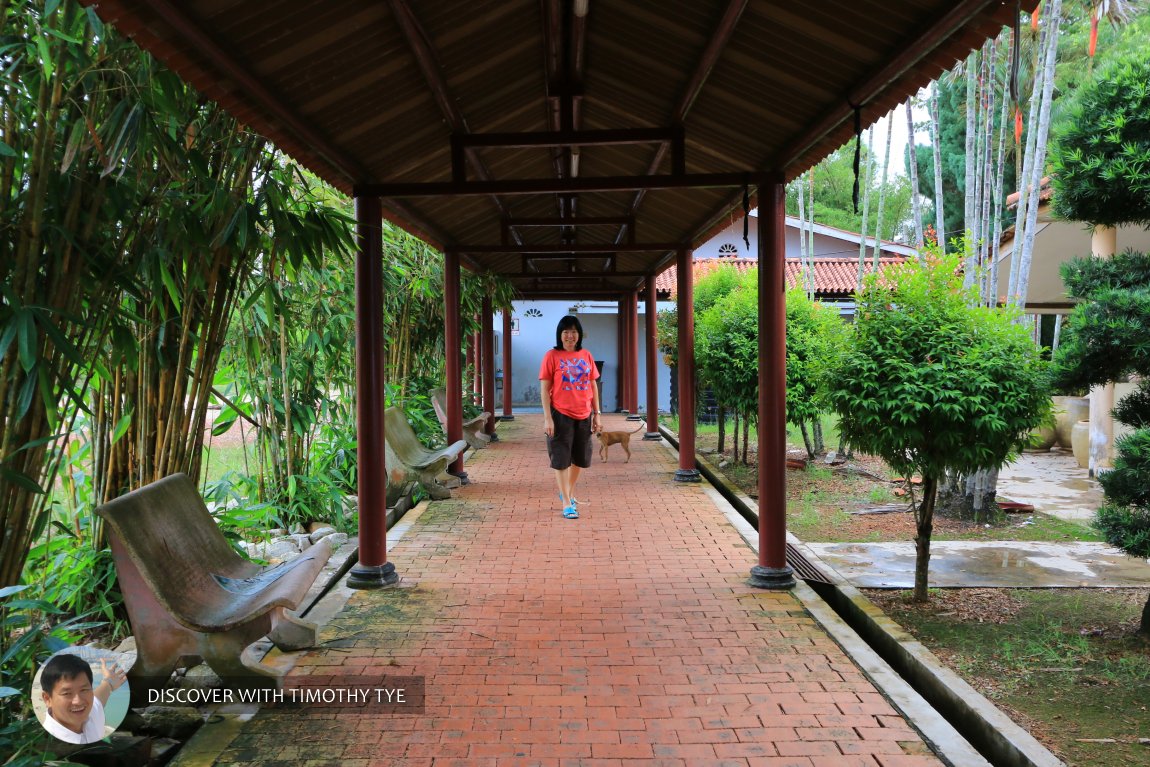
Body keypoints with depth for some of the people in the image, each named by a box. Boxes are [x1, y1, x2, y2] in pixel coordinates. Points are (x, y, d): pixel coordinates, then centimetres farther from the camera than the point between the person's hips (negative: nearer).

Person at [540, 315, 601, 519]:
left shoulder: (586, 356, 6)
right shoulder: (552, 356, -6)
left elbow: (593, 385, 11)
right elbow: (544, 388, -8)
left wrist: (596, 414, 7)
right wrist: (547, 418, -13)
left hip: (583, 415, 5)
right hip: (561, 415, -5)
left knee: (580, 458, 15)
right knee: (561, 459, 0)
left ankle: (569, 493, 35)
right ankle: (567, 503, 7)